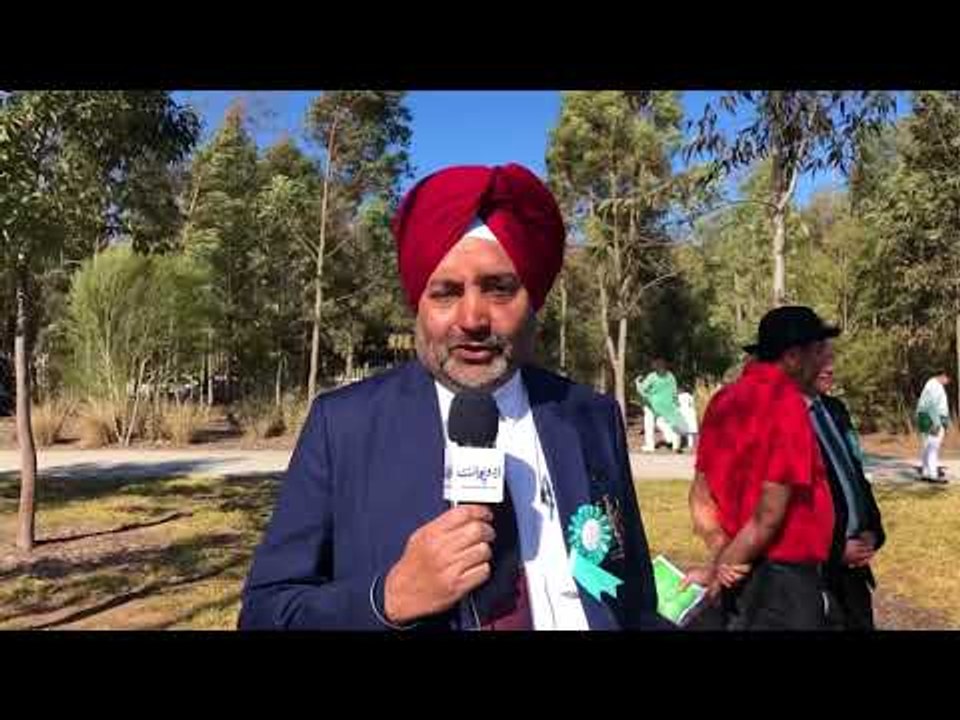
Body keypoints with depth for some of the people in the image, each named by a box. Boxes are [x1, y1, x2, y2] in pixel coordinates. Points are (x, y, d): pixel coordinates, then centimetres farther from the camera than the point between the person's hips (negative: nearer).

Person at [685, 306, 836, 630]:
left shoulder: (724, 400, 4)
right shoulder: (787, 404, -18)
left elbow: (701, 495, 5)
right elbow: (770, 514, -21)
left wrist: (722, 555, -3)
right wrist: (718, 570, -10)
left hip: (740, 576, 7)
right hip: (783, 577, -7)